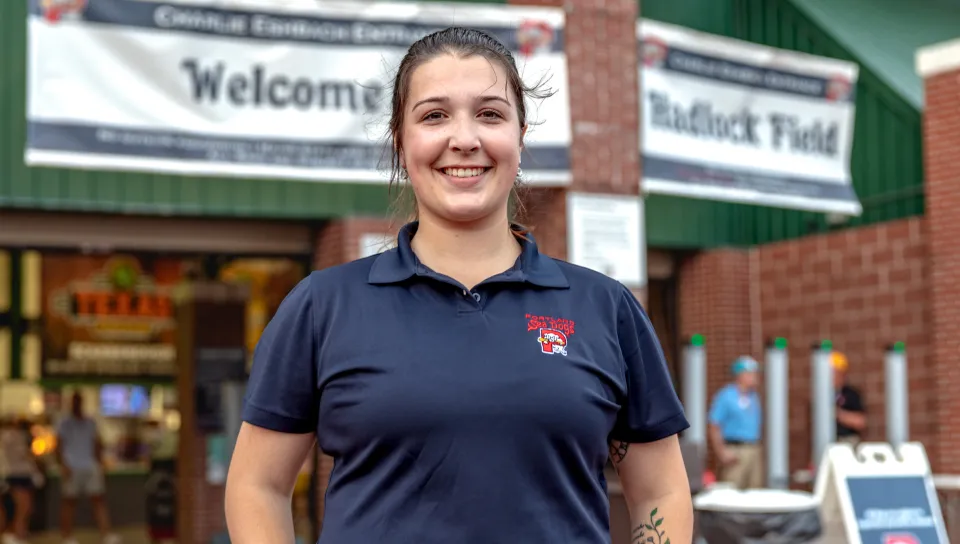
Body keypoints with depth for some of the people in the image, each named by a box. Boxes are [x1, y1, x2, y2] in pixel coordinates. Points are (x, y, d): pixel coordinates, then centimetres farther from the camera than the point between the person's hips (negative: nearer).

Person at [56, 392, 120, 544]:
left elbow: (97, 445, 15)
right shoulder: (64, 424, 2)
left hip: (90, 467, 3)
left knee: (98, 500, -5)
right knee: (69, 502, 2)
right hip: (71, 469, -3)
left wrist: (100, 464, 6)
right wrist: (63, 466, -14)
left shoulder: (90, 423, 12)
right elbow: (59, 446, -3)